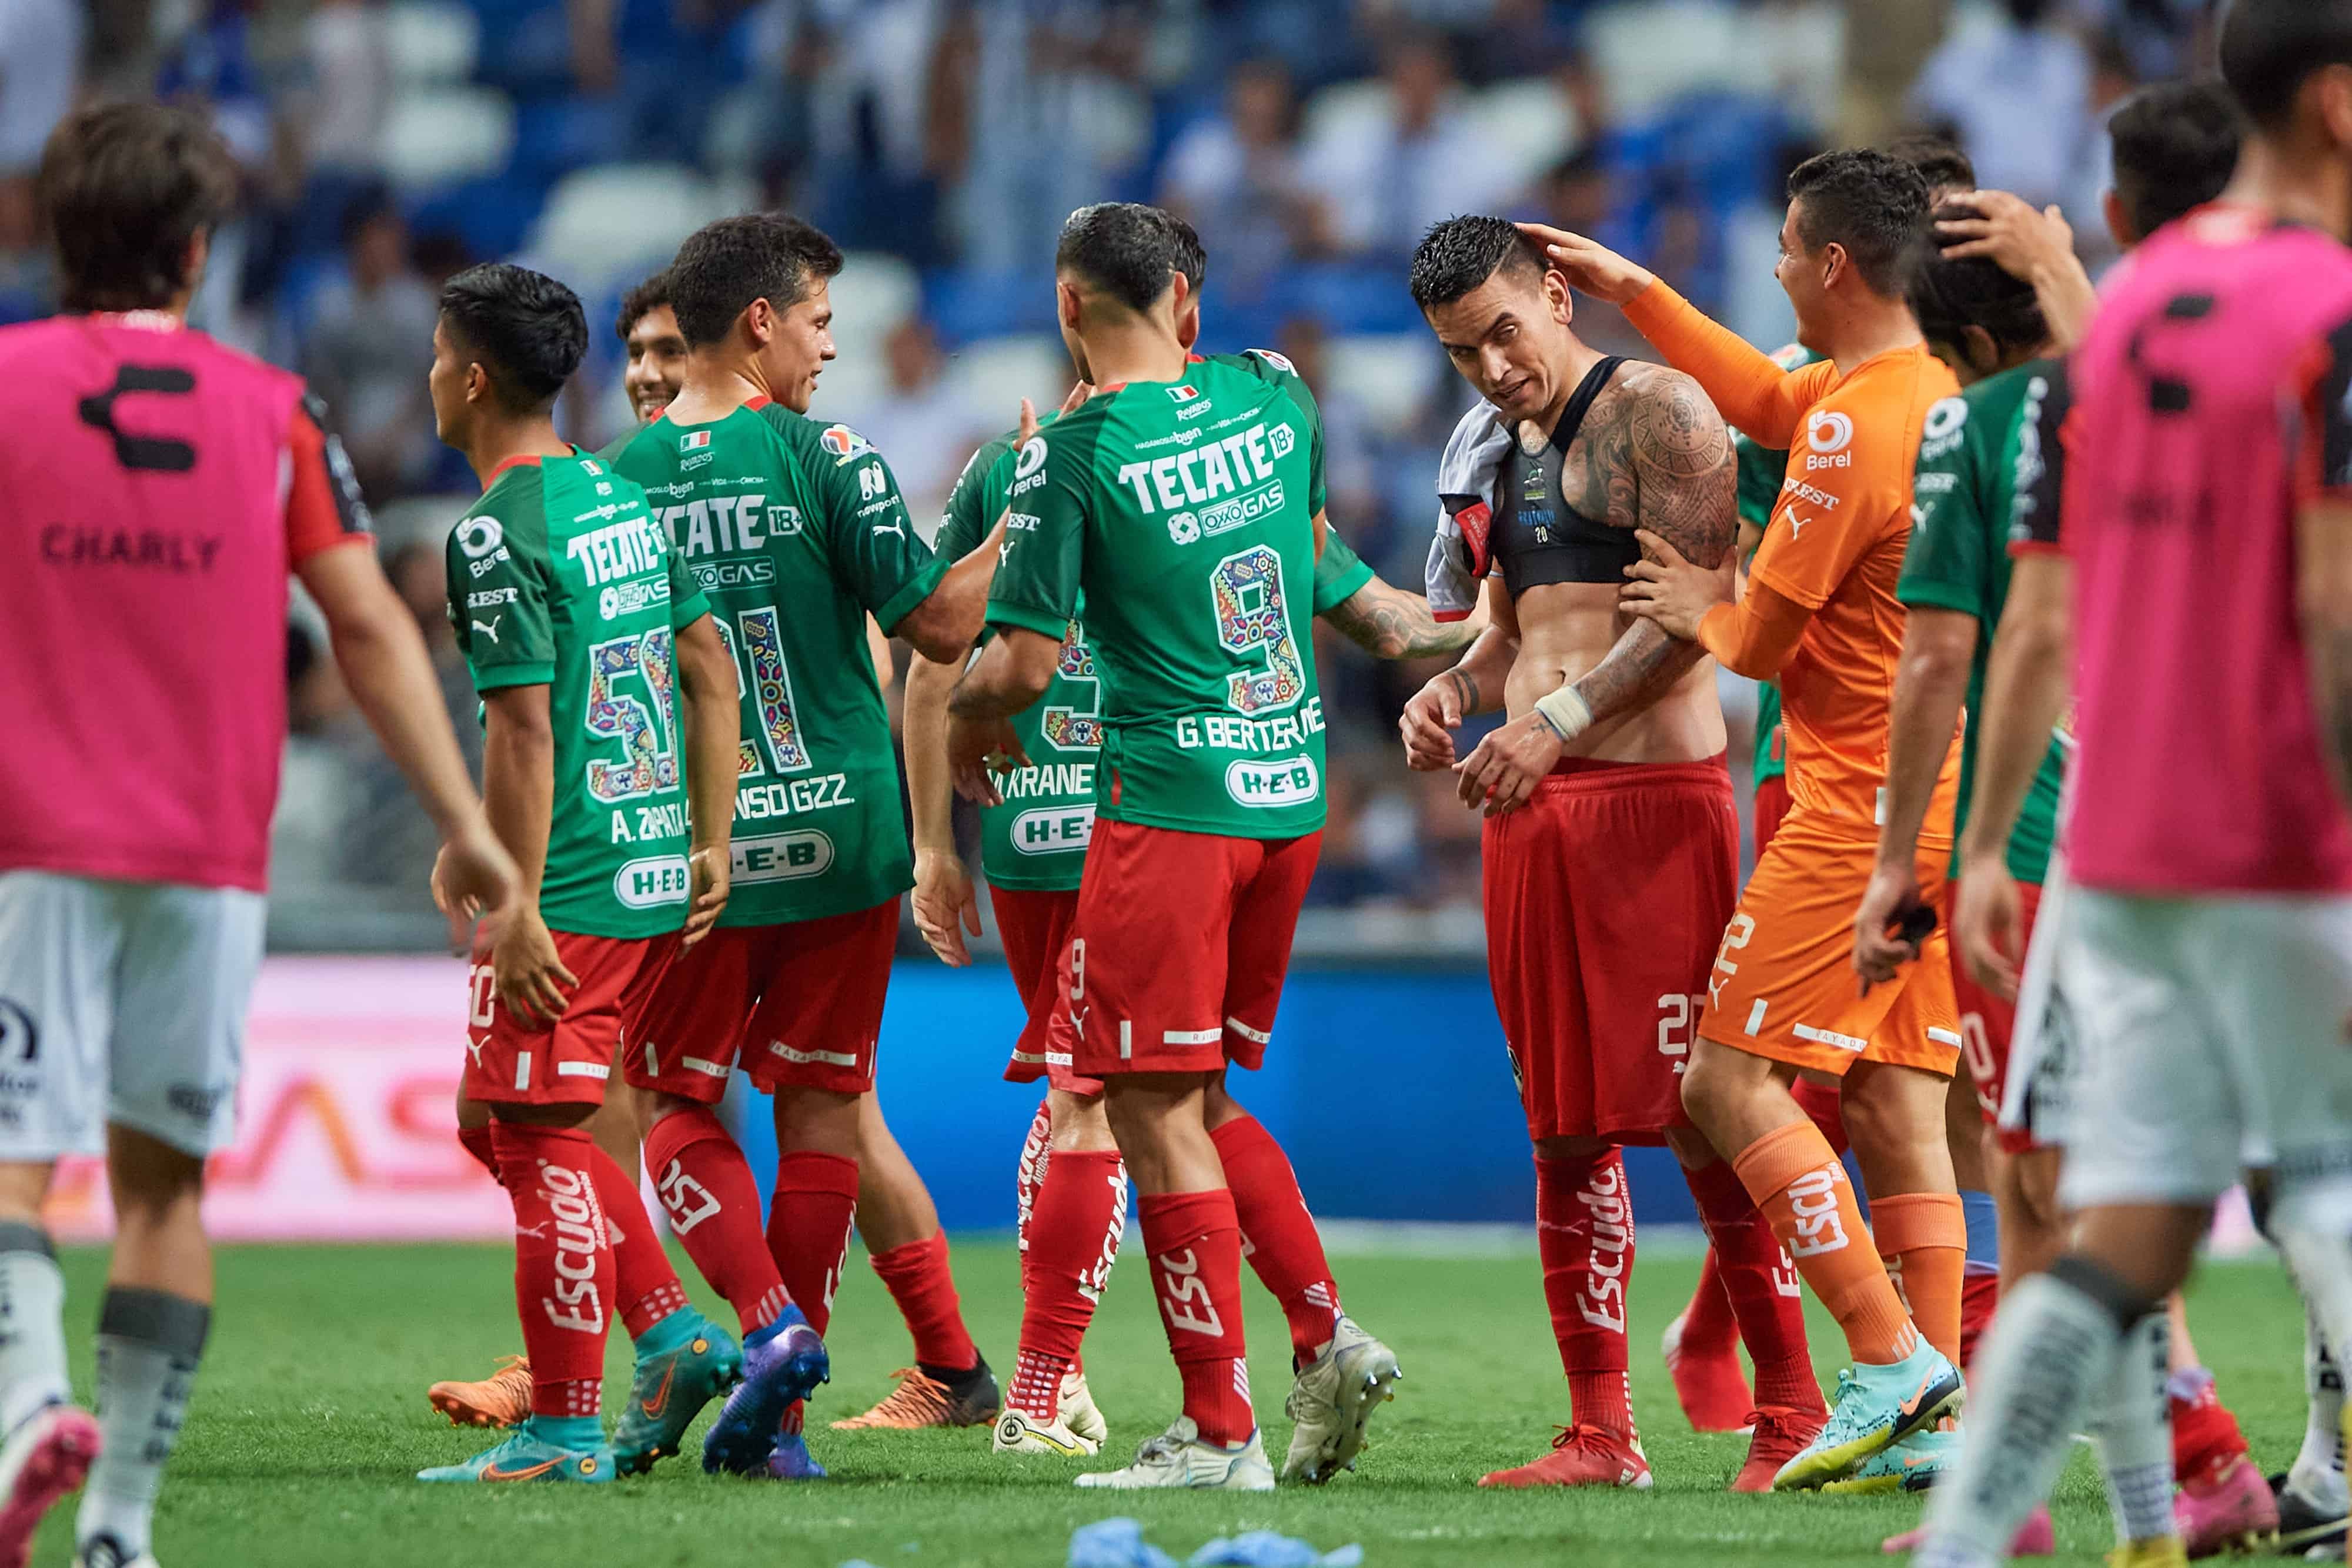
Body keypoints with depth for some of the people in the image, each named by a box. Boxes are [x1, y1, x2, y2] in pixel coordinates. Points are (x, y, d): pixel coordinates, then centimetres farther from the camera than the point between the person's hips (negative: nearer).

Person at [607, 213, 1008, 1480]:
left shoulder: (619, 480, -1)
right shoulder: (823, 458, -7)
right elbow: (940, 624, -7)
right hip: (840, 838, 0)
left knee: (678, 1107, 12)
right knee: (821, 1105, 10)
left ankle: (770, 1325, -13)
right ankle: (778, 1413, 9)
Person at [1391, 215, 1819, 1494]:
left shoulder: (1656, 411, -6)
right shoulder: (1510, 451, 20)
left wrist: (1558, 721, -22)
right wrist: (1456, 689, 6)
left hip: (1651, 793, -8)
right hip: (1531, 811, 8)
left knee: (1700, 1121, -11)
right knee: (1565, 1126, 7)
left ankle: (1793, 1414, -7)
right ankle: (1599, 1432, 10)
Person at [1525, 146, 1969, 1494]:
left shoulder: (1858, 427, -17)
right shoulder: (1934, 391, 11)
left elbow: (1762, 637, -11)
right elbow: (1763, 400, 30)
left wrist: (1702, 612, 10)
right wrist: (1636, 292, 32)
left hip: (1864, 808, -9)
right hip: (1938, 802, 9)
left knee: (1731, 1077, -6)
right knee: (1894, 1103, 8)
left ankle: (1893, 1363, -12)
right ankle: (1931, 1420, 5)